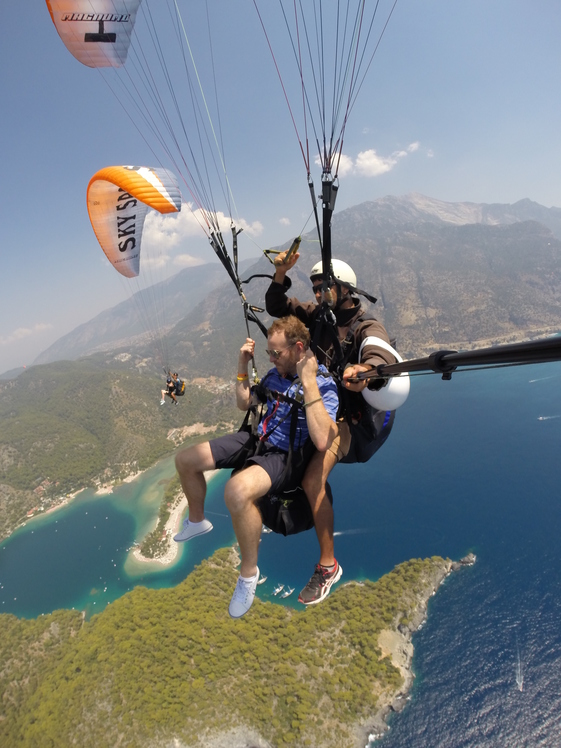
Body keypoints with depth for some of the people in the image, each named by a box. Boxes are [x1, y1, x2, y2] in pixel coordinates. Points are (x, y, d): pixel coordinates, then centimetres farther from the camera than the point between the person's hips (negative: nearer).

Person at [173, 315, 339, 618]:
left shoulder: (324, 385, -18)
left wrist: (308, 382, -33)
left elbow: (322, 442, -34)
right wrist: (243, 366, 2)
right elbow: (244, 403, 17)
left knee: (237, 490, -39)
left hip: (287, 456, -8)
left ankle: (249, 572, -11)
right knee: (184, 460, 7)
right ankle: (197, 520, 35)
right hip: (257, 439, 8)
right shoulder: (276, 373, 2)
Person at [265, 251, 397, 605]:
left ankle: (328, 566, -3)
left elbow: (383, 356, -39)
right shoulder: (319, 315, 4)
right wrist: (281, 274, -14)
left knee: (312, 481, -25)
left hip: (353, 418, -8)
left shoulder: (367, 327, -18)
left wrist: (364, 369, -63)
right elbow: (277, 308, 4)